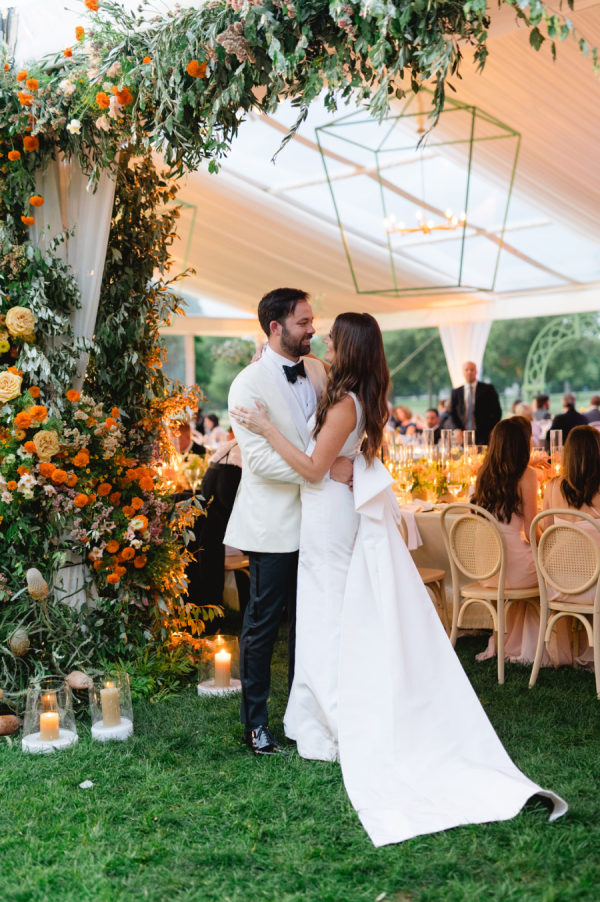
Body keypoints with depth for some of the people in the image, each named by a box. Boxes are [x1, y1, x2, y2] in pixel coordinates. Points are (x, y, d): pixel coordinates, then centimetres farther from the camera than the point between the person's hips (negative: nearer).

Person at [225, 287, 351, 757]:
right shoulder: (250, 384, -13)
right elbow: (260, 460, -21)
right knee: (263, 625, 4)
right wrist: (327, 469, -24)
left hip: (315, 520, 6)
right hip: (274, 526, -6)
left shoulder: (316, 371, 8)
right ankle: (256, 723, 17)